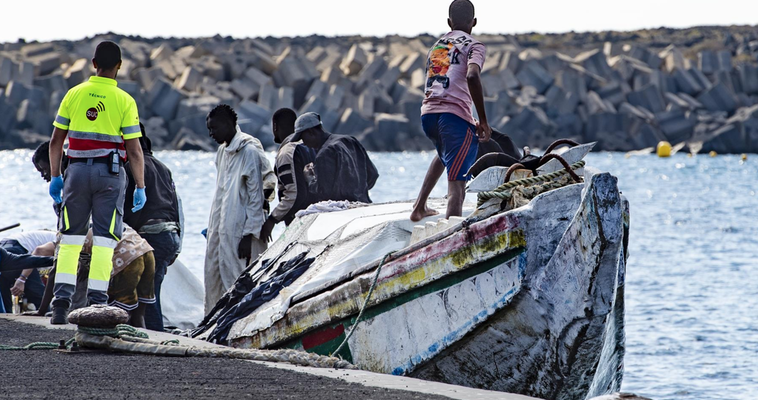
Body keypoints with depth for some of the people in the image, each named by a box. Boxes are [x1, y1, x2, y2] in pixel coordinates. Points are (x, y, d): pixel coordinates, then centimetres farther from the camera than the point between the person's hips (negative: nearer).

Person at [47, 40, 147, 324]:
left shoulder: (74, 94, 2)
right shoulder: (124, 101, -5)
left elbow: (56, 140, 4)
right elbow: (134, 149, -6)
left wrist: (55, 176, 13)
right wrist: (140, 187, 1)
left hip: (77, 171, 2)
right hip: (110, 173, -2)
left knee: (70, 239, 8)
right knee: (104, 240, 3)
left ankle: (61, 300, -2)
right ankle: (97, 301, -1)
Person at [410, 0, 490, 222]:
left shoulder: (436, 46, 23)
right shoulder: (473, 45, 2)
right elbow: (472, 76, -18)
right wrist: (483, 120, -12)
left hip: (427, 113, 7)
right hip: (454, 115, -7)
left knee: (445, 153, 37)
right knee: (456, 184, -11)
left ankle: (419, 206, 30)